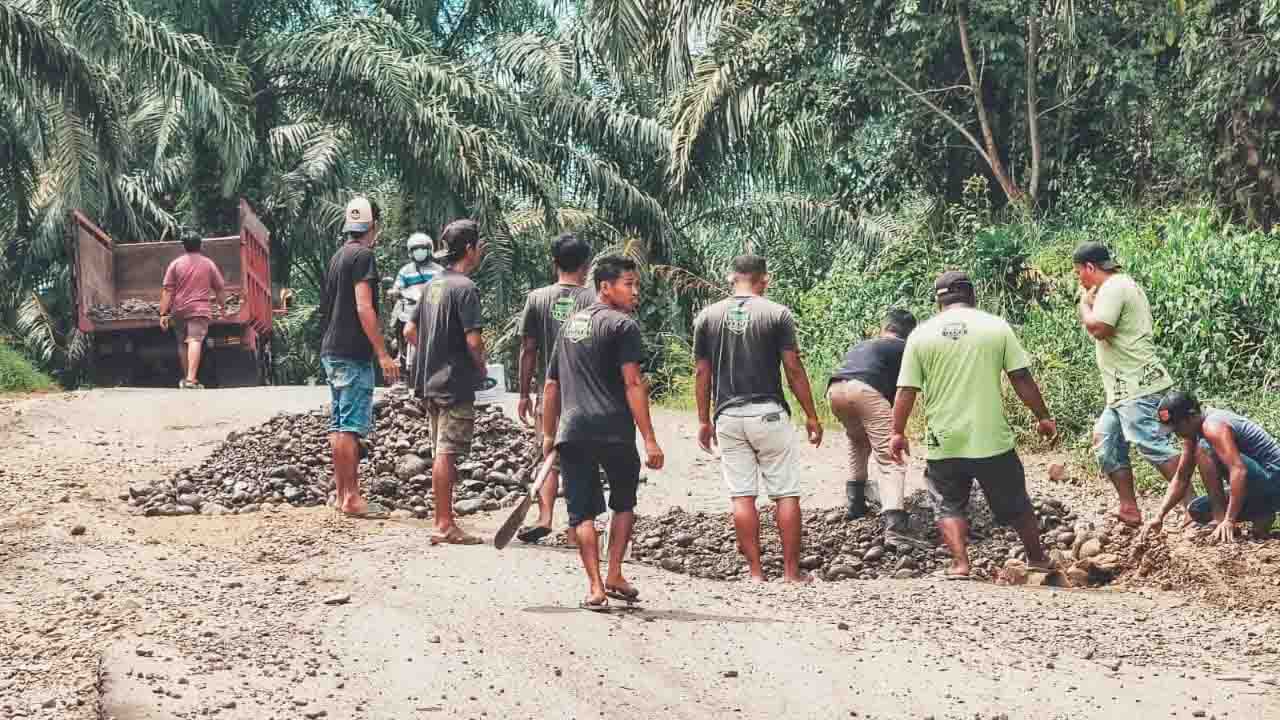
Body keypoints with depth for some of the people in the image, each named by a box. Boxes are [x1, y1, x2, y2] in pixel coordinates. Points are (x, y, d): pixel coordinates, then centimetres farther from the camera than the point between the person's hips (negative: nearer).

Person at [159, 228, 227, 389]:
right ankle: (191, 379, -27)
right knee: (195, 341, -13)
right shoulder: (209, 264, 7)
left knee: (182, 344, 16)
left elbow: (167, 290, 0)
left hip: (178, 310, 2)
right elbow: (220, 289, 12)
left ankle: (186, 378, 27)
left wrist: (163, 314, 0)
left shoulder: (176, 264, 6)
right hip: (199, 309, -2)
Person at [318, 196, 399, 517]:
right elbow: (364, 308, -18)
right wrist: (383, 354, -18)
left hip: (331, 351, 9)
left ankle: (342, 493, 16)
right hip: (353, 353, -9)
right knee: (352, 425, -8)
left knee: (339, 424, 12)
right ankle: (351, 498, -8)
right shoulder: (363, 256, -11)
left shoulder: (338, 256, 16)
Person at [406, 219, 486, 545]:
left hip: (430, 381, 9)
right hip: (456, 384, -9)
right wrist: (481, 367, -2)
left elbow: (409, 331, 17)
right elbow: (473, 340, -20)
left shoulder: (433, 285, 12)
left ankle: (443, 521, 18)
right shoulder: (465, 288, -14)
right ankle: (445, 525, -4)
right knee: (447, 454, -6)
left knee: (443, 454, 14)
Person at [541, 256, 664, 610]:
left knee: (582, 511, 5)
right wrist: (649, 439, -14)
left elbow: (552, 385, 21)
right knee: (623, 503, 17)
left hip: (572, 431, 4)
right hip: (613, 431, -4)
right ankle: (614, 576, 14)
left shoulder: (570, 325, 18)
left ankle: (595, 587, -2)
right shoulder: (623, 325, -4)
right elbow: (633, 384, -13)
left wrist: (548, 434, 28)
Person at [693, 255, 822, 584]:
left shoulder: (707, 317, 4)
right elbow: (794, 369, -5)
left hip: (728, 417, 2)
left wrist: (704, 420, 13)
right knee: (786, 494, 5)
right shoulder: (777, 314, -4)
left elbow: (702, 373, 5)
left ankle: (755, 572, 4)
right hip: (769, 413, -2)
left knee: (742, 496, 4)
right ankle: (791, 571, 5)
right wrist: (811, 415, 3)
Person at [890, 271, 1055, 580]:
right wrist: (1043, 417, 9)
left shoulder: (921, 335, -1)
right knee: (1015, 504, 16)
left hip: (944, 442, 0)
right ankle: (1037, 559, 28)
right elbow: (1022, 379, -2)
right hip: (993, 439, 0)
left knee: (950, 505, 13)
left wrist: (898, 433, 10)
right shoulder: (996, 326, -2)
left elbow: (906, 391, -1)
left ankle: (960, 563, -2)